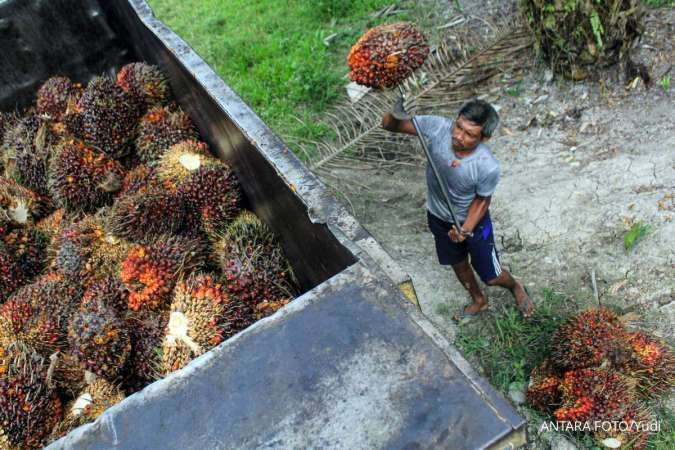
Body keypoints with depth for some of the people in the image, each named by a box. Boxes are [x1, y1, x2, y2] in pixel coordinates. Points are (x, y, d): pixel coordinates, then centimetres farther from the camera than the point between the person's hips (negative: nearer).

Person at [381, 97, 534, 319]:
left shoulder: (488, 167, -36)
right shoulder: (437, 127, -31)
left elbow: (482, 200, -16)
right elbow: (388, 124, -24)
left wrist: (466, 229, -27)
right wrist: (396, 115, -46)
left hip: (473, 221, -3)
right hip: (439, 218, 3)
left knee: (491, 276, 13)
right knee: (459, 265, 26)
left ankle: (515, 287, 50)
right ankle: (479, 301, 56)